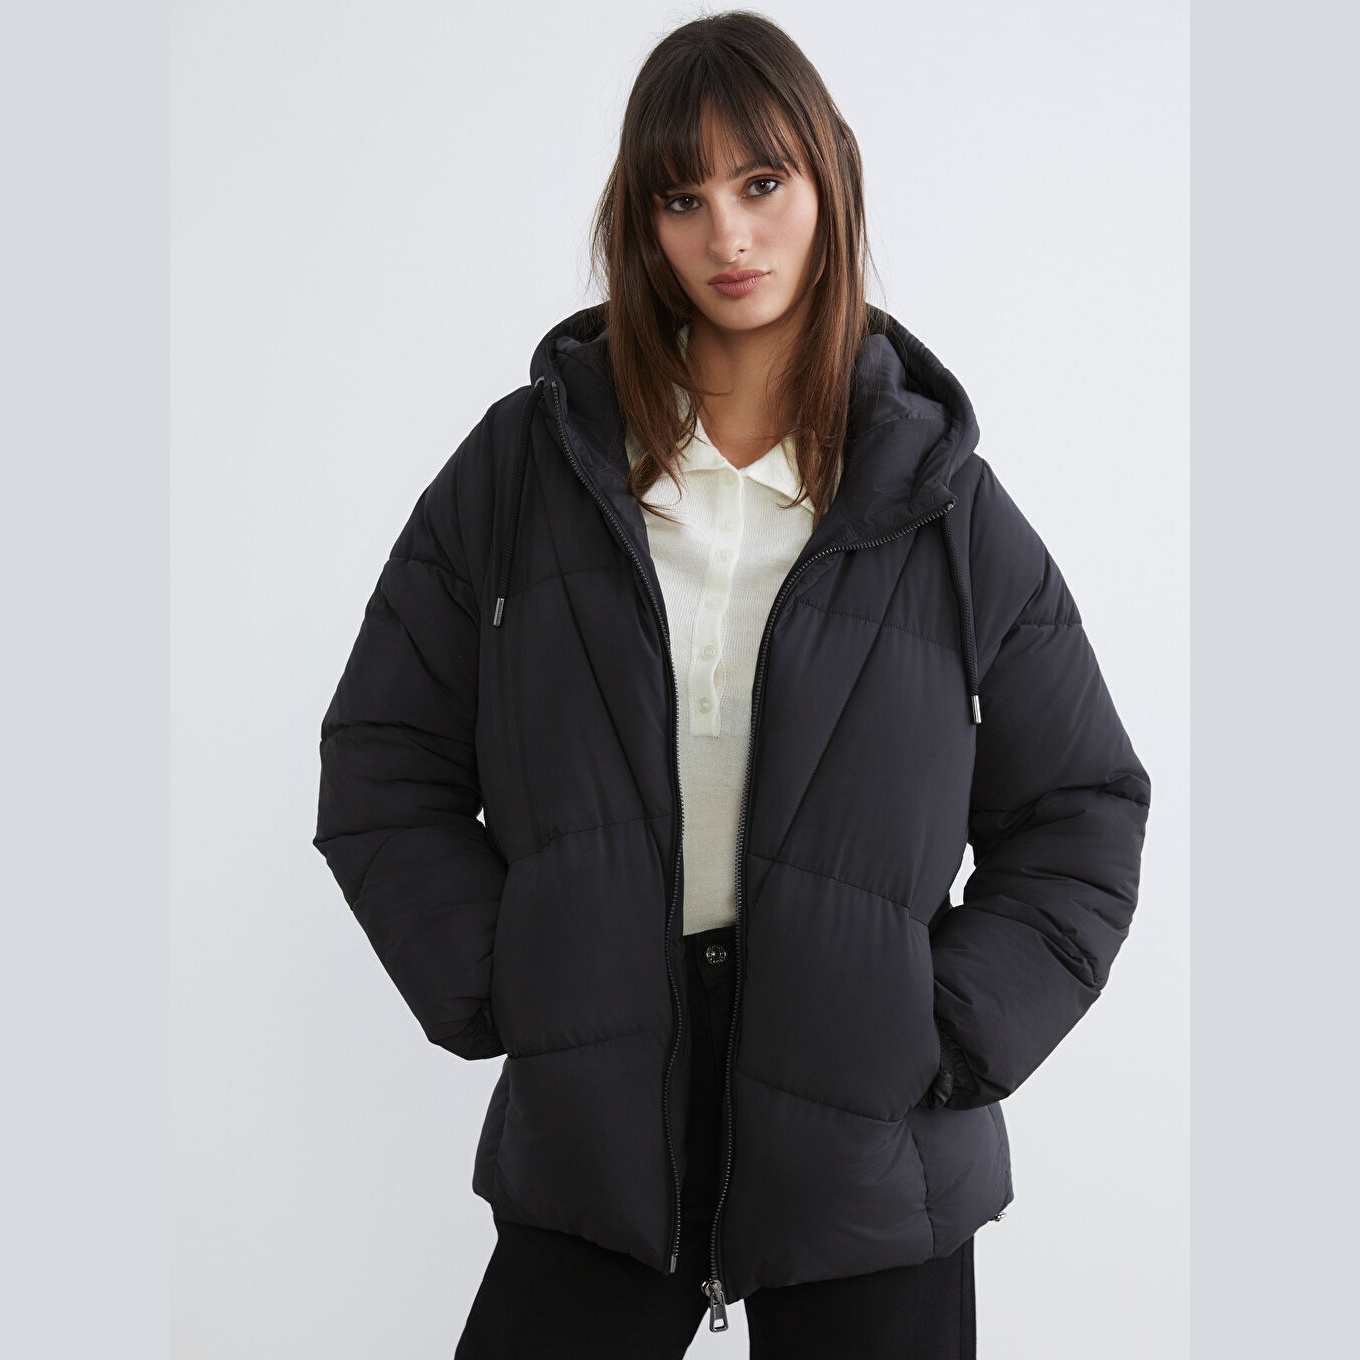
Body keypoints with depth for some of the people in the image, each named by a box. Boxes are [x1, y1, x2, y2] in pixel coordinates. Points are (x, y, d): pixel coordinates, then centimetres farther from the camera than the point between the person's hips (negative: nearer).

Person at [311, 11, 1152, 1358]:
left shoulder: (942, 501, -1)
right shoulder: (524, 462, 0)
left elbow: (1081, 813, 4)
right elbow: (383, 760, 4)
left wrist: (948, 1033, -5)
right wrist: (496, 983, -6)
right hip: (591, 1141, 1)